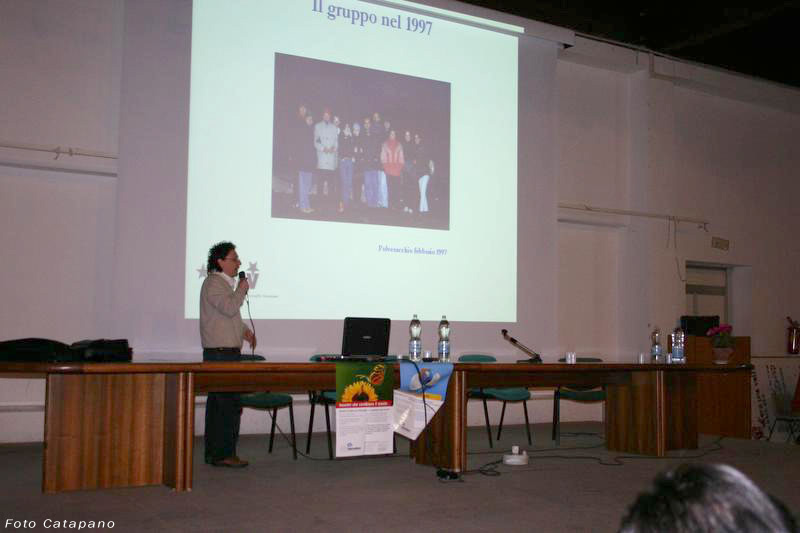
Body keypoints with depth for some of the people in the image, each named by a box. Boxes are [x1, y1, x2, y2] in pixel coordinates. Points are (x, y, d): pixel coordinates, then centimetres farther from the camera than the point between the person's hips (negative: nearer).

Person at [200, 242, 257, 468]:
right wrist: (242, 289, -9)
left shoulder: (226, 282, 21)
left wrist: (245, 330, 18)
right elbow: (230, 307, -25)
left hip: (228, 351, 10)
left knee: (217, 402, 11)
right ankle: (224, 454, -7)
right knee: (230, 404, -11)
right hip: (220, 352, -10)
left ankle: (213, 453, 16)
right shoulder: (213, 283, -11)